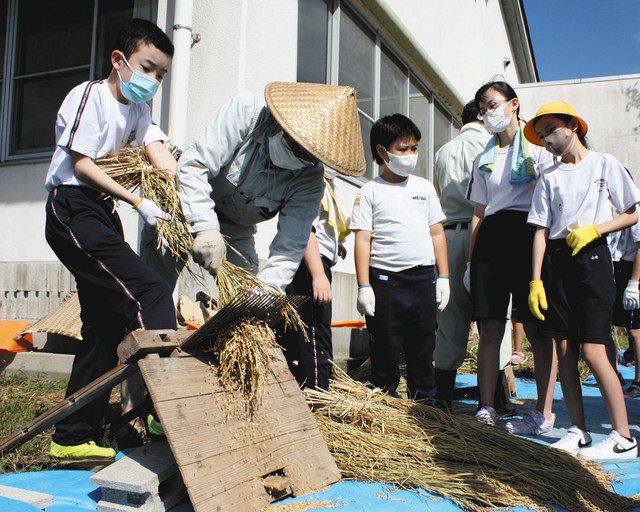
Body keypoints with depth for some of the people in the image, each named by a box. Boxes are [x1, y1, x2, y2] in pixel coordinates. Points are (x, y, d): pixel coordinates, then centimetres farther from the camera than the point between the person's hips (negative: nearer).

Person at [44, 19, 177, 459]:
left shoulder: (139, 108, 16)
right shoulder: (90, 95, -5)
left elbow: (161, 155, -2)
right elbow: (82, 164, -13)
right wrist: (137, 202, -20)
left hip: (102, 216, 9)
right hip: (73, 211, -9)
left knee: (106, 326, 8)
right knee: (149, 292, -22)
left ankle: (73, 438, 16)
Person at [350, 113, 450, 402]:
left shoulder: (424, 187, 12)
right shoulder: (370, 192, 1)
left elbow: (437, 234, 13)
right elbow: (363, 240, -4)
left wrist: (443, 277, 8)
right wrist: (363, 286, -10)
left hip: (423, 278, 4)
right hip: (385, 279, -3)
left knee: (423, 347, 12)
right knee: (385, 350, 4)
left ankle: (424, 404, 25)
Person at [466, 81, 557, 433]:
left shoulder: (537, 147, 7)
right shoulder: (483, 159, 21)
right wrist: (471, 260, 11)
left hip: (528, 236, -4)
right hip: (490, 239, 5)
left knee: (537, 330, -4)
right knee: (489, 329, 2)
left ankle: (544, 414, 2)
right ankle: (486, 409, 9)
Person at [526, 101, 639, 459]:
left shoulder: (604, 164, 3)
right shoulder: (550, 177, 12)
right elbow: (541, 230, 7)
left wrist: (595, 229, -12)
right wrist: (536, 280, 0)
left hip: (592, 257, -4)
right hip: (556, 261, 4)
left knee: (592, 350, -10)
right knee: (565, 351, 4)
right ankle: (579, 432, 13)